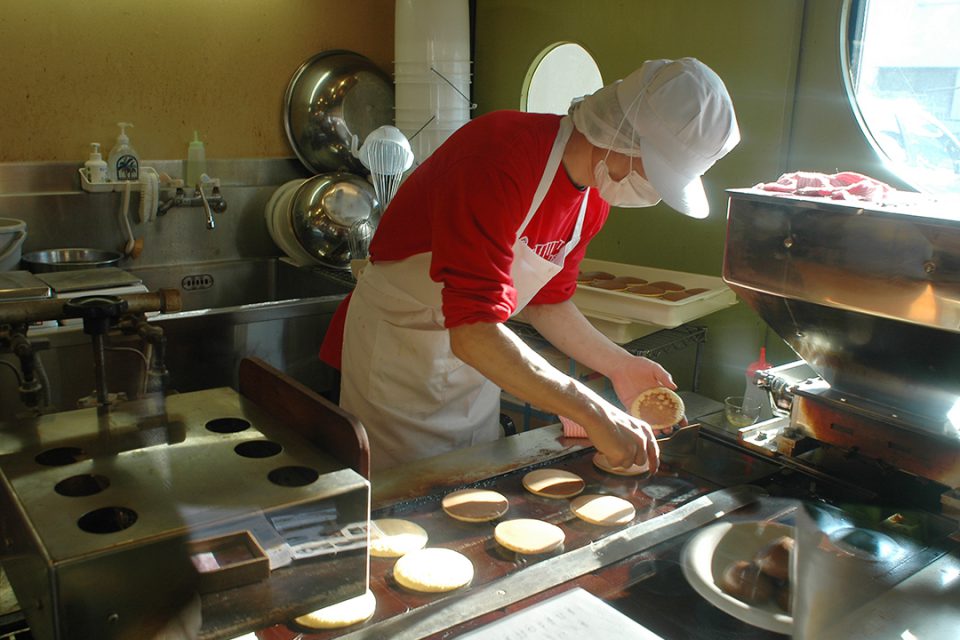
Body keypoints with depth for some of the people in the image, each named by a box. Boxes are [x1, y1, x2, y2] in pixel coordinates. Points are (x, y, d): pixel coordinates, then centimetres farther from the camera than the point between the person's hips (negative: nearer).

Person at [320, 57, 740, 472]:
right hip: (397, 354, -7)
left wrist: (619, 365, 1)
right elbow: (473, 332, -36)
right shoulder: (502, 159, -29)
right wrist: (593, 412, -35)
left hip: (475, 362, 7)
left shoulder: (595, 195, -2)